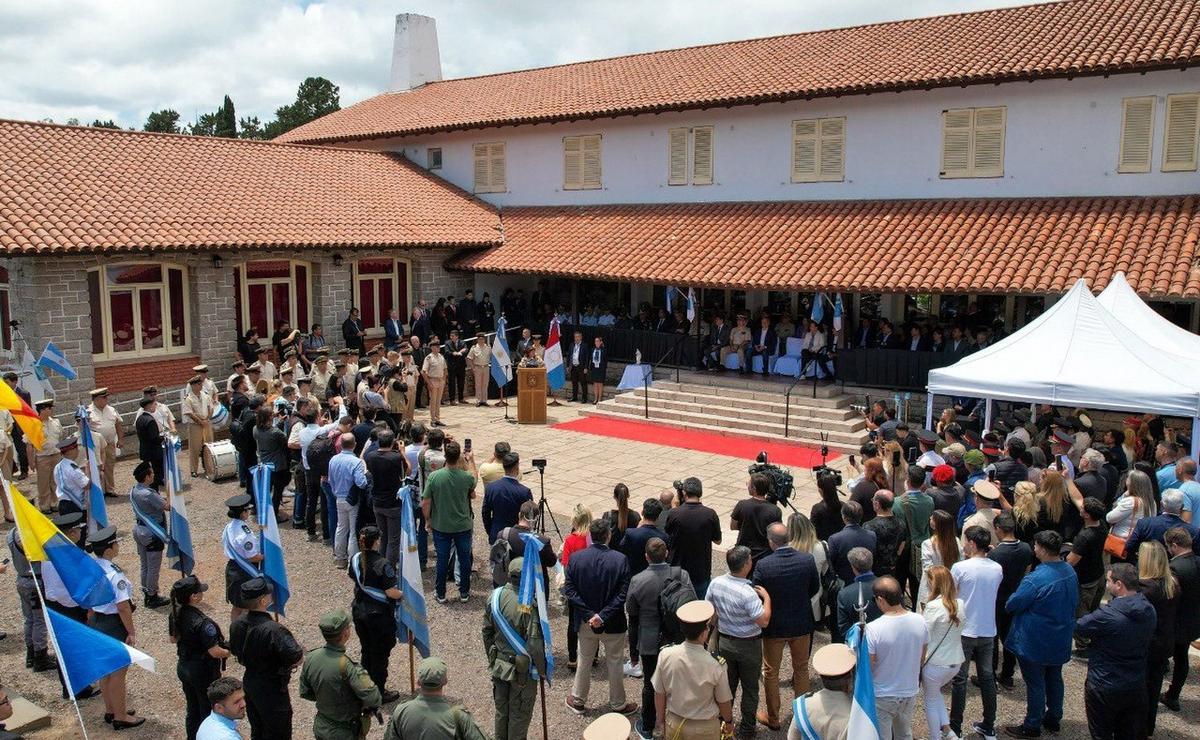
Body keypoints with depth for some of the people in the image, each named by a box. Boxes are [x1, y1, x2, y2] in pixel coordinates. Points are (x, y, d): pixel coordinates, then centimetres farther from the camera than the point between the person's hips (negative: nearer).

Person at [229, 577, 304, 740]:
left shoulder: (237, 624, -9)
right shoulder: (274, 630, -32)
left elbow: (235, 651, 9)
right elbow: (297, 659, -31)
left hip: (249, 682, 7)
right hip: (272, 690, -7)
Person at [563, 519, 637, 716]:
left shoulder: (576, 558, -11)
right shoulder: (620, 560, -17)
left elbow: (569, 590, -12)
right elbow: (623, 594, -20)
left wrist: (589, 614, -13)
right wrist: (603, 615, -18)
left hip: (585, 622, 2)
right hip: (613, 624, -2)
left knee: (584, 661, 22)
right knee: (615, 663, 16)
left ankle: (578, 700, 36)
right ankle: (618, 704, 31)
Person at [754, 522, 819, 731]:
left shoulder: (763, 565, -24)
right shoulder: (808, 560, -16)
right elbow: (815, 589, 0)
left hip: (774, 627, -2)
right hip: (802, 624, 3)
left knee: (771, 673, 16)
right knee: (801, 668, 22)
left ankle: (773, 718, 28)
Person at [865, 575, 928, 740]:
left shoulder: (873, 629, -28)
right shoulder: (919, 621, -12)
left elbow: (867, 667, -18)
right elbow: (921, 660, 3)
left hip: (882, 697, -4)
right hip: (910, 693, 4)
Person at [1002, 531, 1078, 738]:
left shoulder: (1035, 580, -31)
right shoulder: (1070, 572, -6)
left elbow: (1012, 605, -20)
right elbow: (1074, 601, 10)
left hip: (1035, 643, -7)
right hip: (1061, 641, 7)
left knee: (1035, 684, 7)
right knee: (1054, 679, 23)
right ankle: (1054, 719, 38)